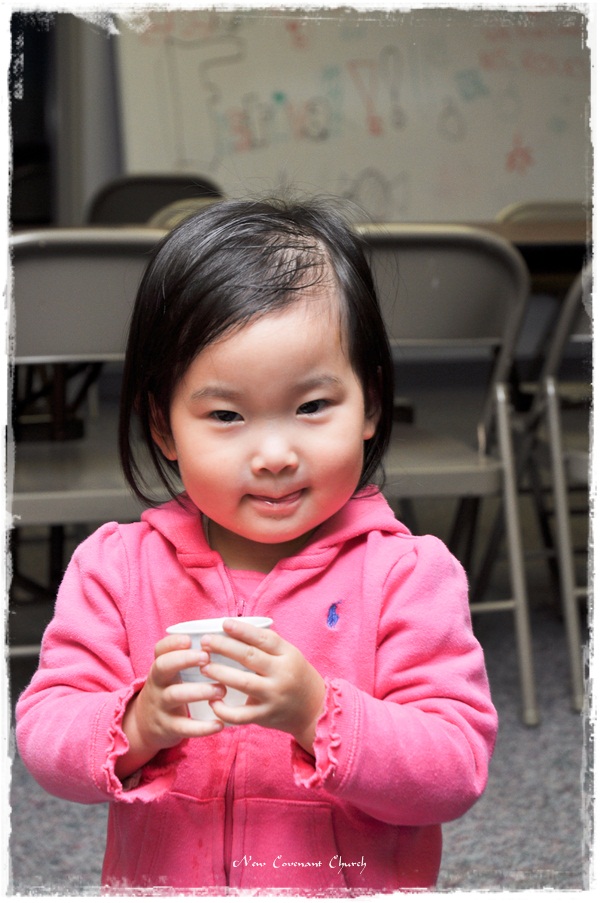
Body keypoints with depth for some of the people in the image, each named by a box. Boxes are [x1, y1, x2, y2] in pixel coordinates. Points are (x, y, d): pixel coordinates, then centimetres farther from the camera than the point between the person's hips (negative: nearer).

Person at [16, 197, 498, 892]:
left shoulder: (407, 575, -9)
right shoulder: (116, 567, -3)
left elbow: (459, 771, -13)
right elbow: (41, 735, -5)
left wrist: (319, 716, -26)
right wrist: (138, 726, -23)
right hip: (153, 883, 2)